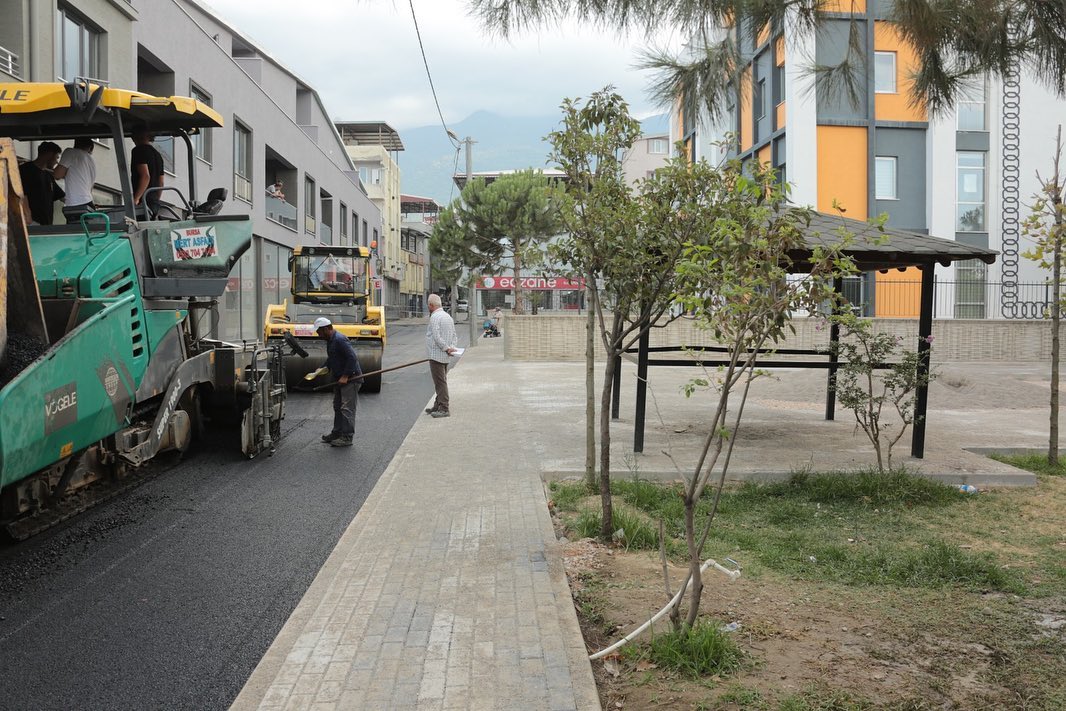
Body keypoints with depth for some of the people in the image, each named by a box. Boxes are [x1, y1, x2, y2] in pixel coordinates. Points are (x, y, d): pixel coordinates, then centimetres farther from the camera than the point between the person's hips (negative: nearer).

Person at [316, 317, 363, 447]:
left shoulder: (339, 340, -20)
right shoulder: (330, 340, 13)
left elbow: (352, 358, -25)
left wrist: (345, 376, -23)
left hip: (351, 378, -11)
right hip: (340, 379, 11)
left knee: (347, 408, -10)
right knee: (337, 407, 17)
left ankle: (347, 437, -8)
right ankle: (337, 433, 28)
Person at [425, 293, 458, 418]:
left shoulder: (435, 317, -14)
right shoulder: (448, 316, 17)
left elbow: (437, 337, -22)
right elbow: (454, 335, 16)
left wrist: (447, 348, -15)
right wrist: (451, 347, 4)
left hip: (436, 355, -10)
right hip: (445, 356, 10)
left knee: (440, 382, -8)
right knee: (442, 381, 16)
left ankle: (443, 409, -9)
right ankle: (438, 406, 24)